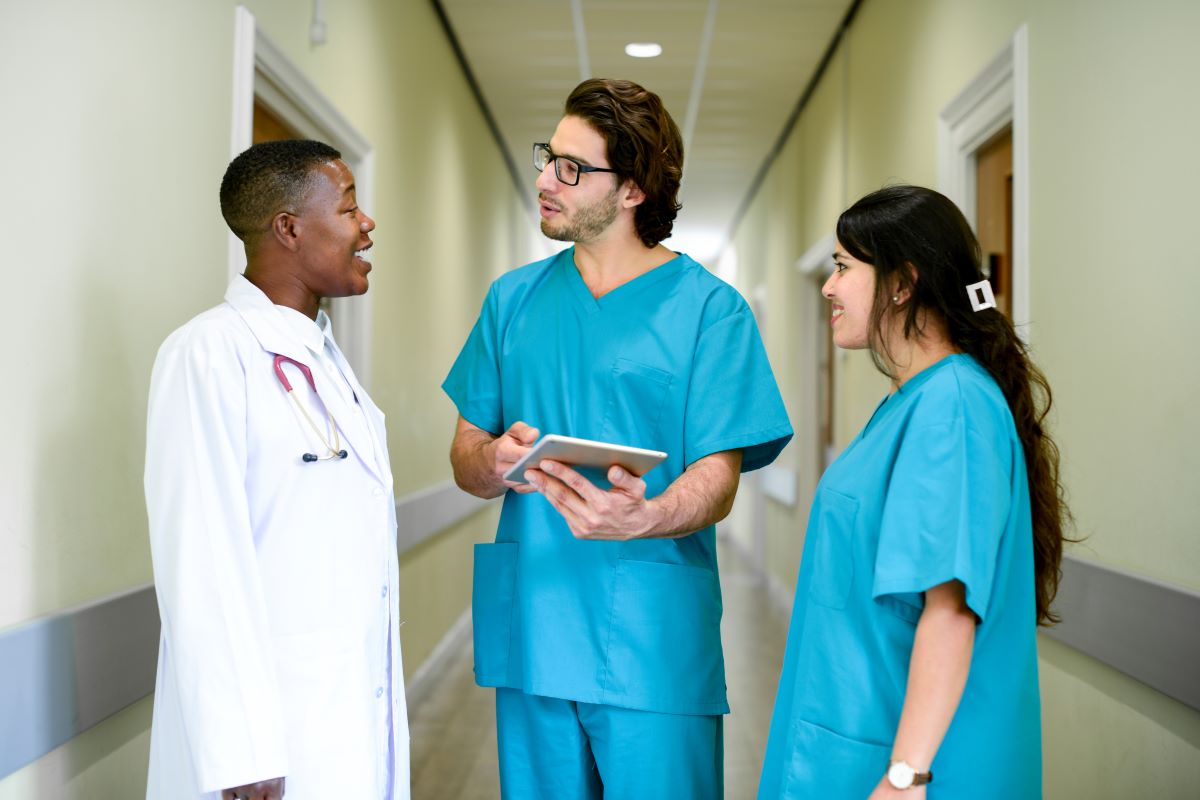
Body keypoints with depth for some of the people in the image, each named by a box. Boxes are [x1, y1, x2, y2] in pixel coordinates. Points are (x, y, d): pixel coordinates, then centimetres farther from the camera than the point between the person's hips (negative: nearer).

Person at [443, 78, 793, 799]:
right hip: (531, 636, 4)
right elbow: (465, 455, 10)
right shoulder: (514, 299, 11)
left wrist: (640, 518, -29)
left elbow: (718, 481, -8)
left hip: (654, 648, -3)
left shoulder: (709, 308, -3)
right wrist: (498, 461, -13)